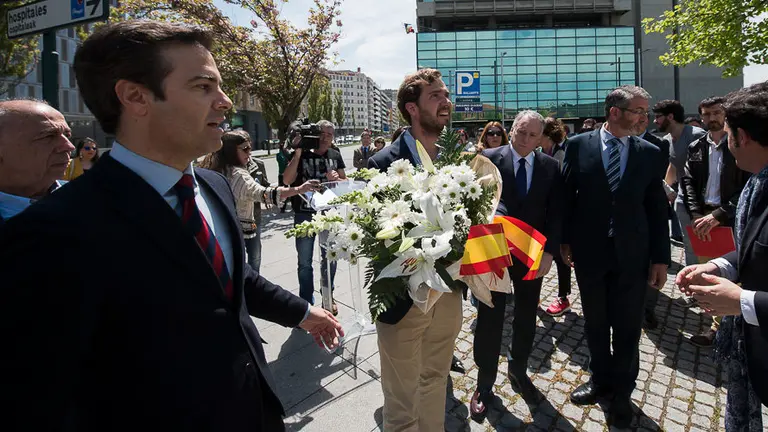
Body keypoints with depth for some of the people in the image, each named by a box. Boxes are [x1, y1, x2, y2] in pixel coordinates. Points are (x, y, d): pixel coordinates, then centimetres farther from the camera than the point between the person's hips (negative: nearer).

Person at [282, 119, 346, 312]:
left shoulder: (335, 155, 6)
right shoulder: (301, 154, -4)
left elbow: (344, 181, 12)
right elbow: (287, 180, -16)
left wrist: (336, 178, -11)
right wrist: (298, 151, -20)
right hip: (304, 214, -3)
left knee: (330, 258, 13)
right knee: (305, 261, 6)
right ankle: (307, 301, 19)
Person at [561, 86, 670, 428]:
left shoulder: (649, 153, -1)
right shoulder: (579, 145, -4)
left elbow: (657, 208, 1)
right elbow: (566, 195, 1)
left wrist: (661, 258, 0)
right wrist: (565, 240, 0)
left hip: (632, 256, 0)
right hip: (589, 252, 0)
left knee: (627, 327, 9)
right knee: (595, 323, 16)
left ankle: (622, 391, 30)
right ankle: (600, 379, 37)